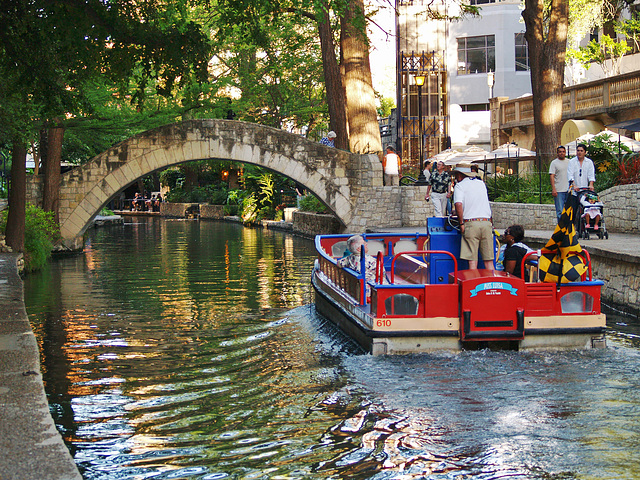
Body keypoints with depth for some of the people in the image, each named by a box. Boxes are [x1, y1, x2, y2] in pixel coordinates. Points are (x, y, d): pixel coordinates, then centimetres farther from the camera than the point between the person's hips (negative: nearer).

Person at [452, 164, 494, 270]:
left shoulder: (460, 185, 2)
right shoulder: (481, 183, 20)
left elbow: (458, 204, -15)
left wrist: (461, 223, -9)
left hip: (470, 223, -5)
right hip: (487, 222, 5)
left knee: (472, 260, -5)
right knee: (489, 261, 5)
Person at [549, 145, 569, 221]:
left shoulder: (569, 162, 13)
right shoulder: (554, 163, 0)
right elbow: (551, 176, -6)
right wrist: (553, 189, -15)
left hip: (569, 190, 4)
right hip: (559, 191, -4)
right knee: (560, 211, -3)